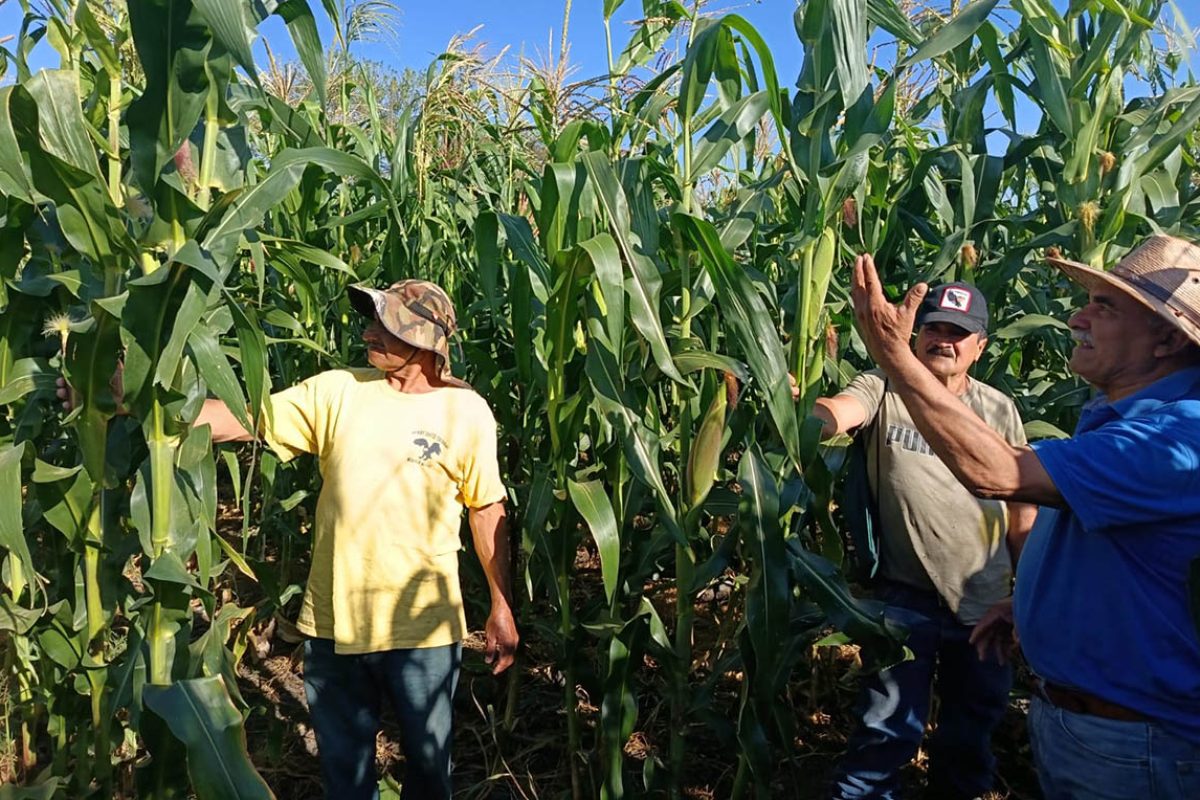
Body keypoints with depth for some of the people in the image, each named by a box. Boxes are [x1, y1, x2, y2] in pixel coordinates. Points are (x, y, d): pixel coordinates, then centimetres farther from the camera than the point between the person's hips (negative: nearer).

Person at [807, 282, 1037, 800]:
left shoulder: (999, 410, 2)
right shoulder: (883, 390, -8)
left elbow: (1022, 502, 9)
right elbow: (836, 413, -30)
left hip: (986, 600, 4)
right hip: (906, 597, -4)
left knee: (974, 729, 22)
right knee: (888, 729, 4)